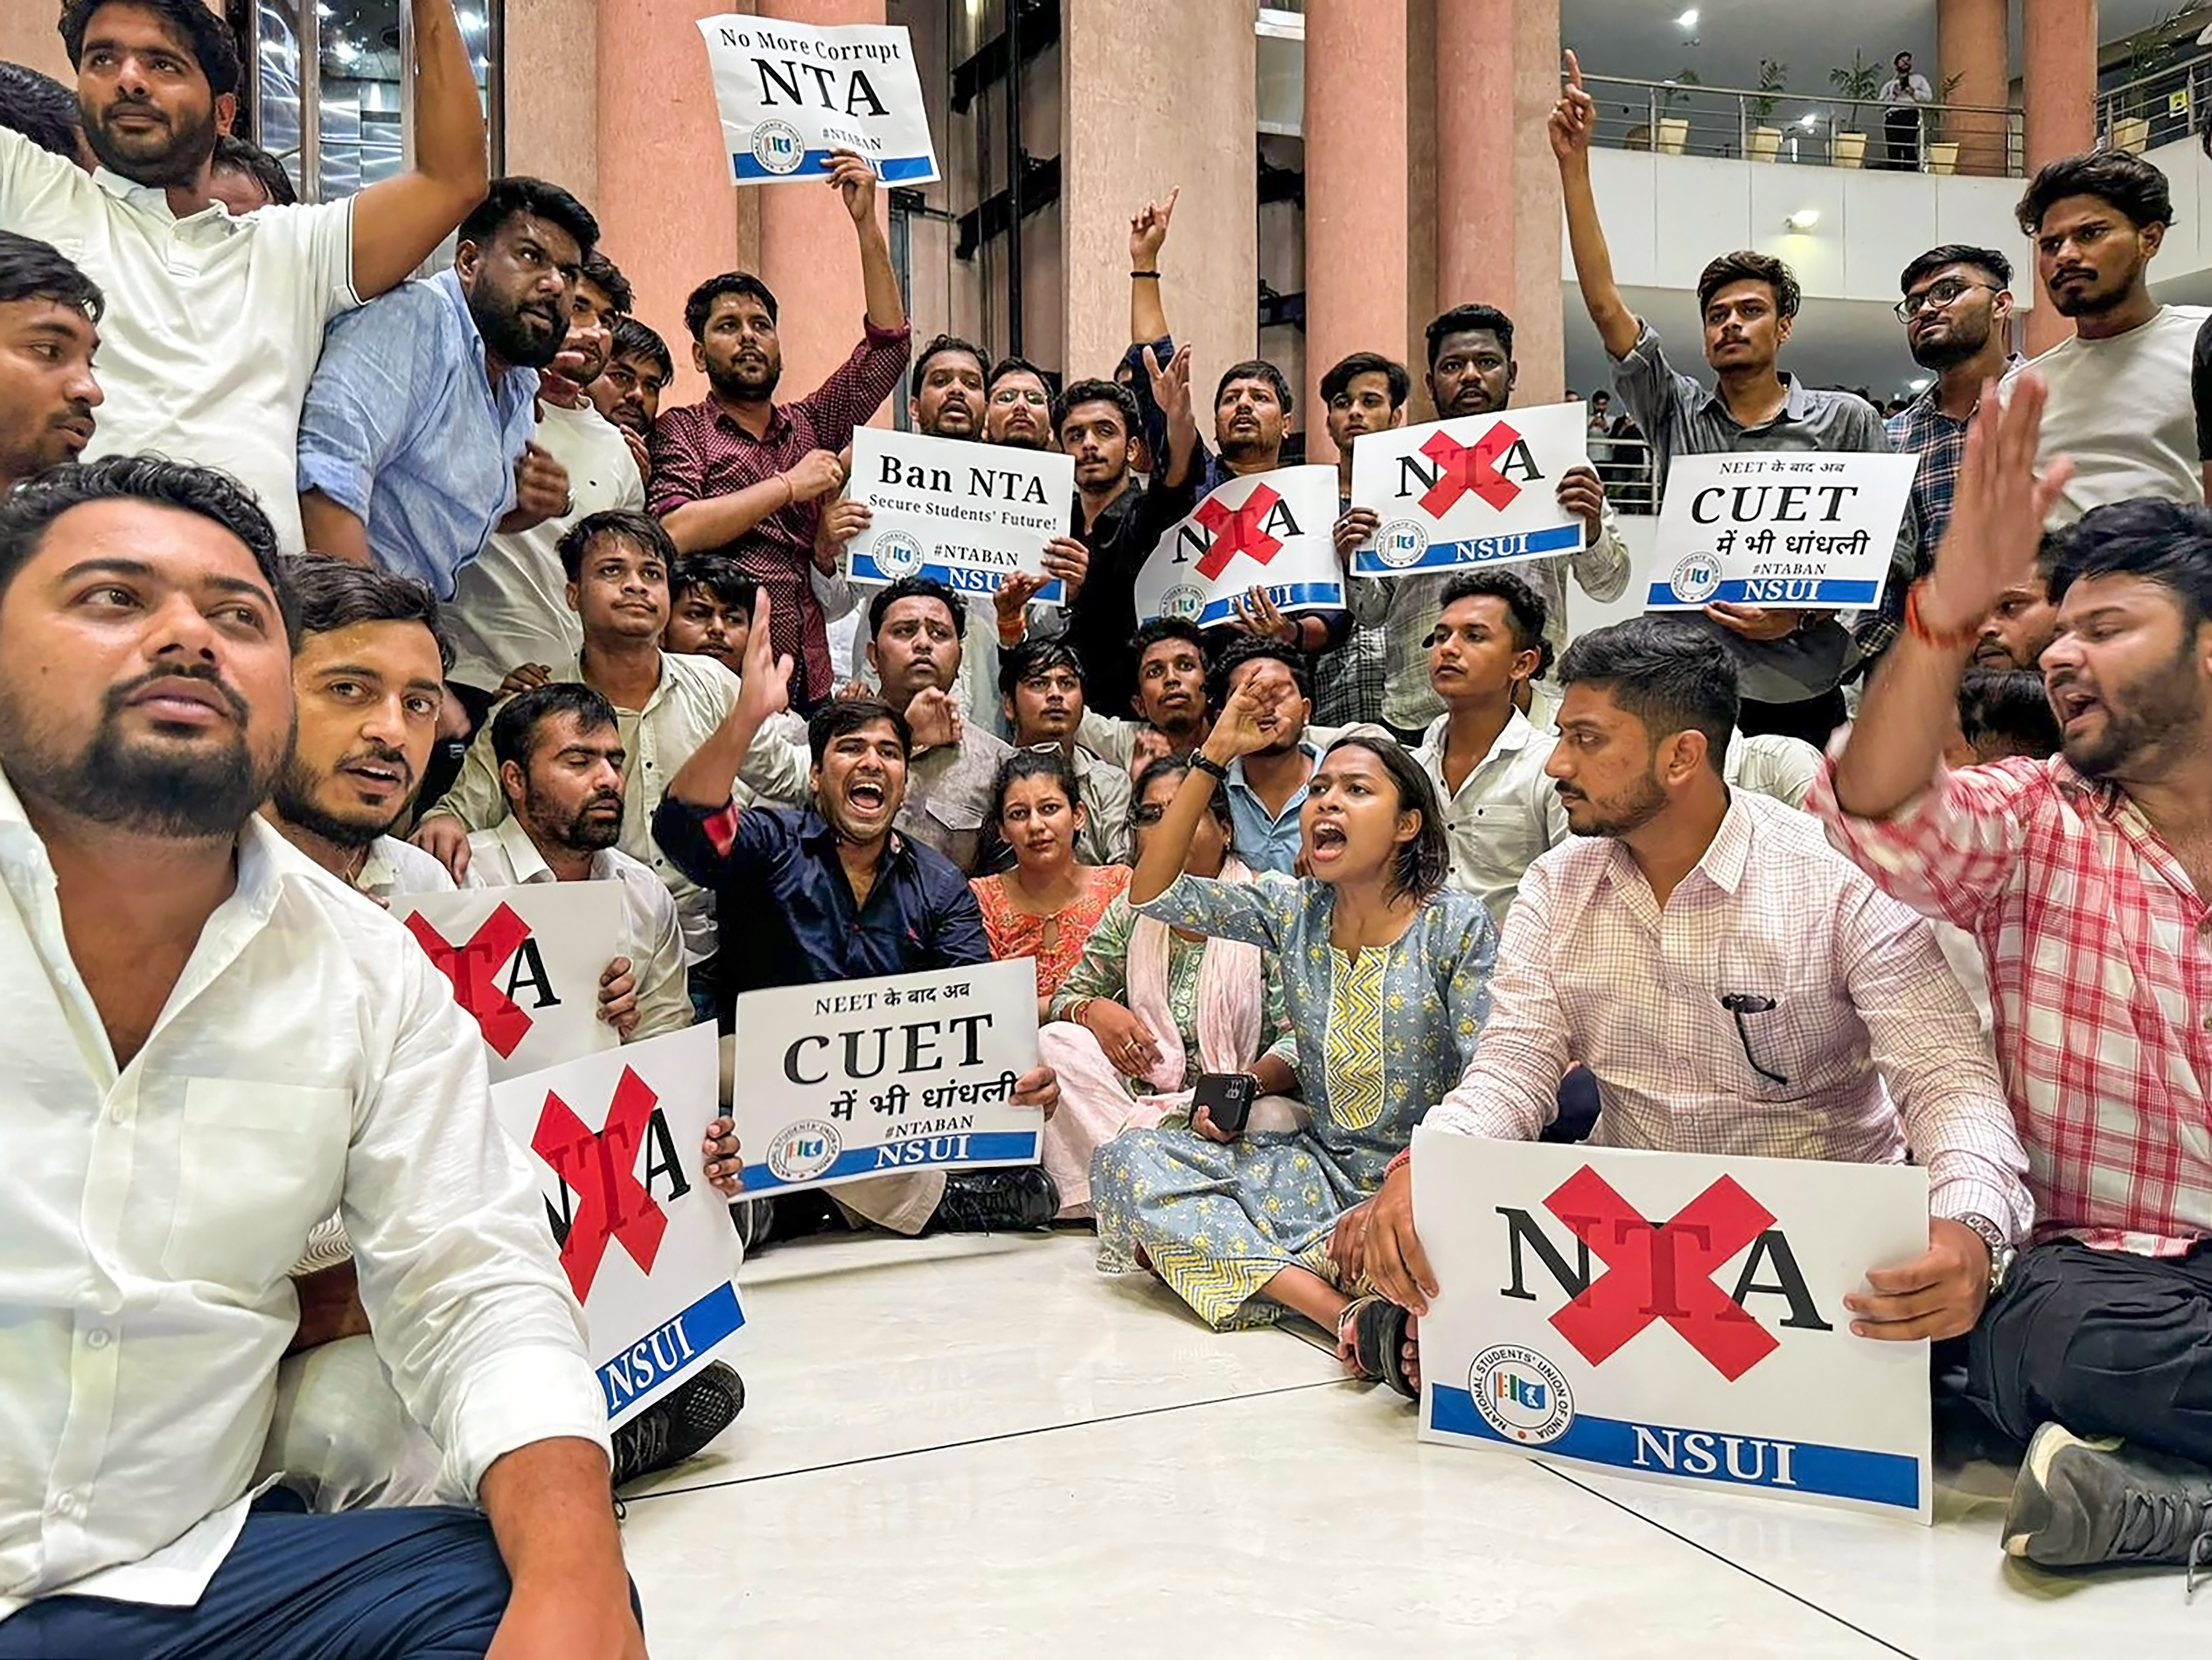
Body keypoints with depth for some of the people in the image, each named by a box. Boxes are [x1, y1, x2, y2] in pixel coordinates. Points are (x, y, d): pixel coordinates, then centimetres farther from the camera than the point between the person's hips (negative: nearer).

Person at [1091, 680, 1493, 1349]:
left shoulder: (1458, 928, -10)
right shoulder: (1293, 911, 2)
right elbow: (1152, 892, -3)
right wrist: (1214, 755, -7)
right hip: (1319, 1164, 6)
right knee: (1127, 1158, -15)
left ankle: (1240, 1259, -13)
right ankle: (1340, 1310, -26)